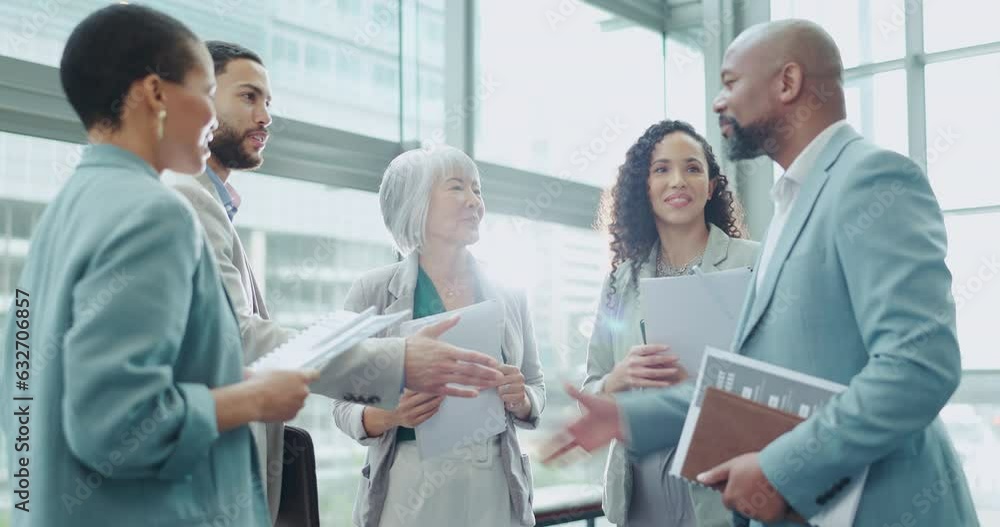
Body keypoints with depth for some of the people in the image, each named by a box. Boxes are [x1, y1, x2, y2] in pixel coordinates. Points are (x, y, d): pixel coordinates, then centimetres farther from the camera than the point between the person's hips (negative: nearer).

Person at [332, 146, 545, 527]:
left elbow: (536, 390, 11)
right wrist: (389, 415, -22)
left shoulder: (509, 296, 2)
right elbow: (346, 405, -3)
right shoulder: (372, 293, -5)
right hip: (410, 488, -3)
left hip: (495, 486, 3)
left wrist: (520, 400, -10)